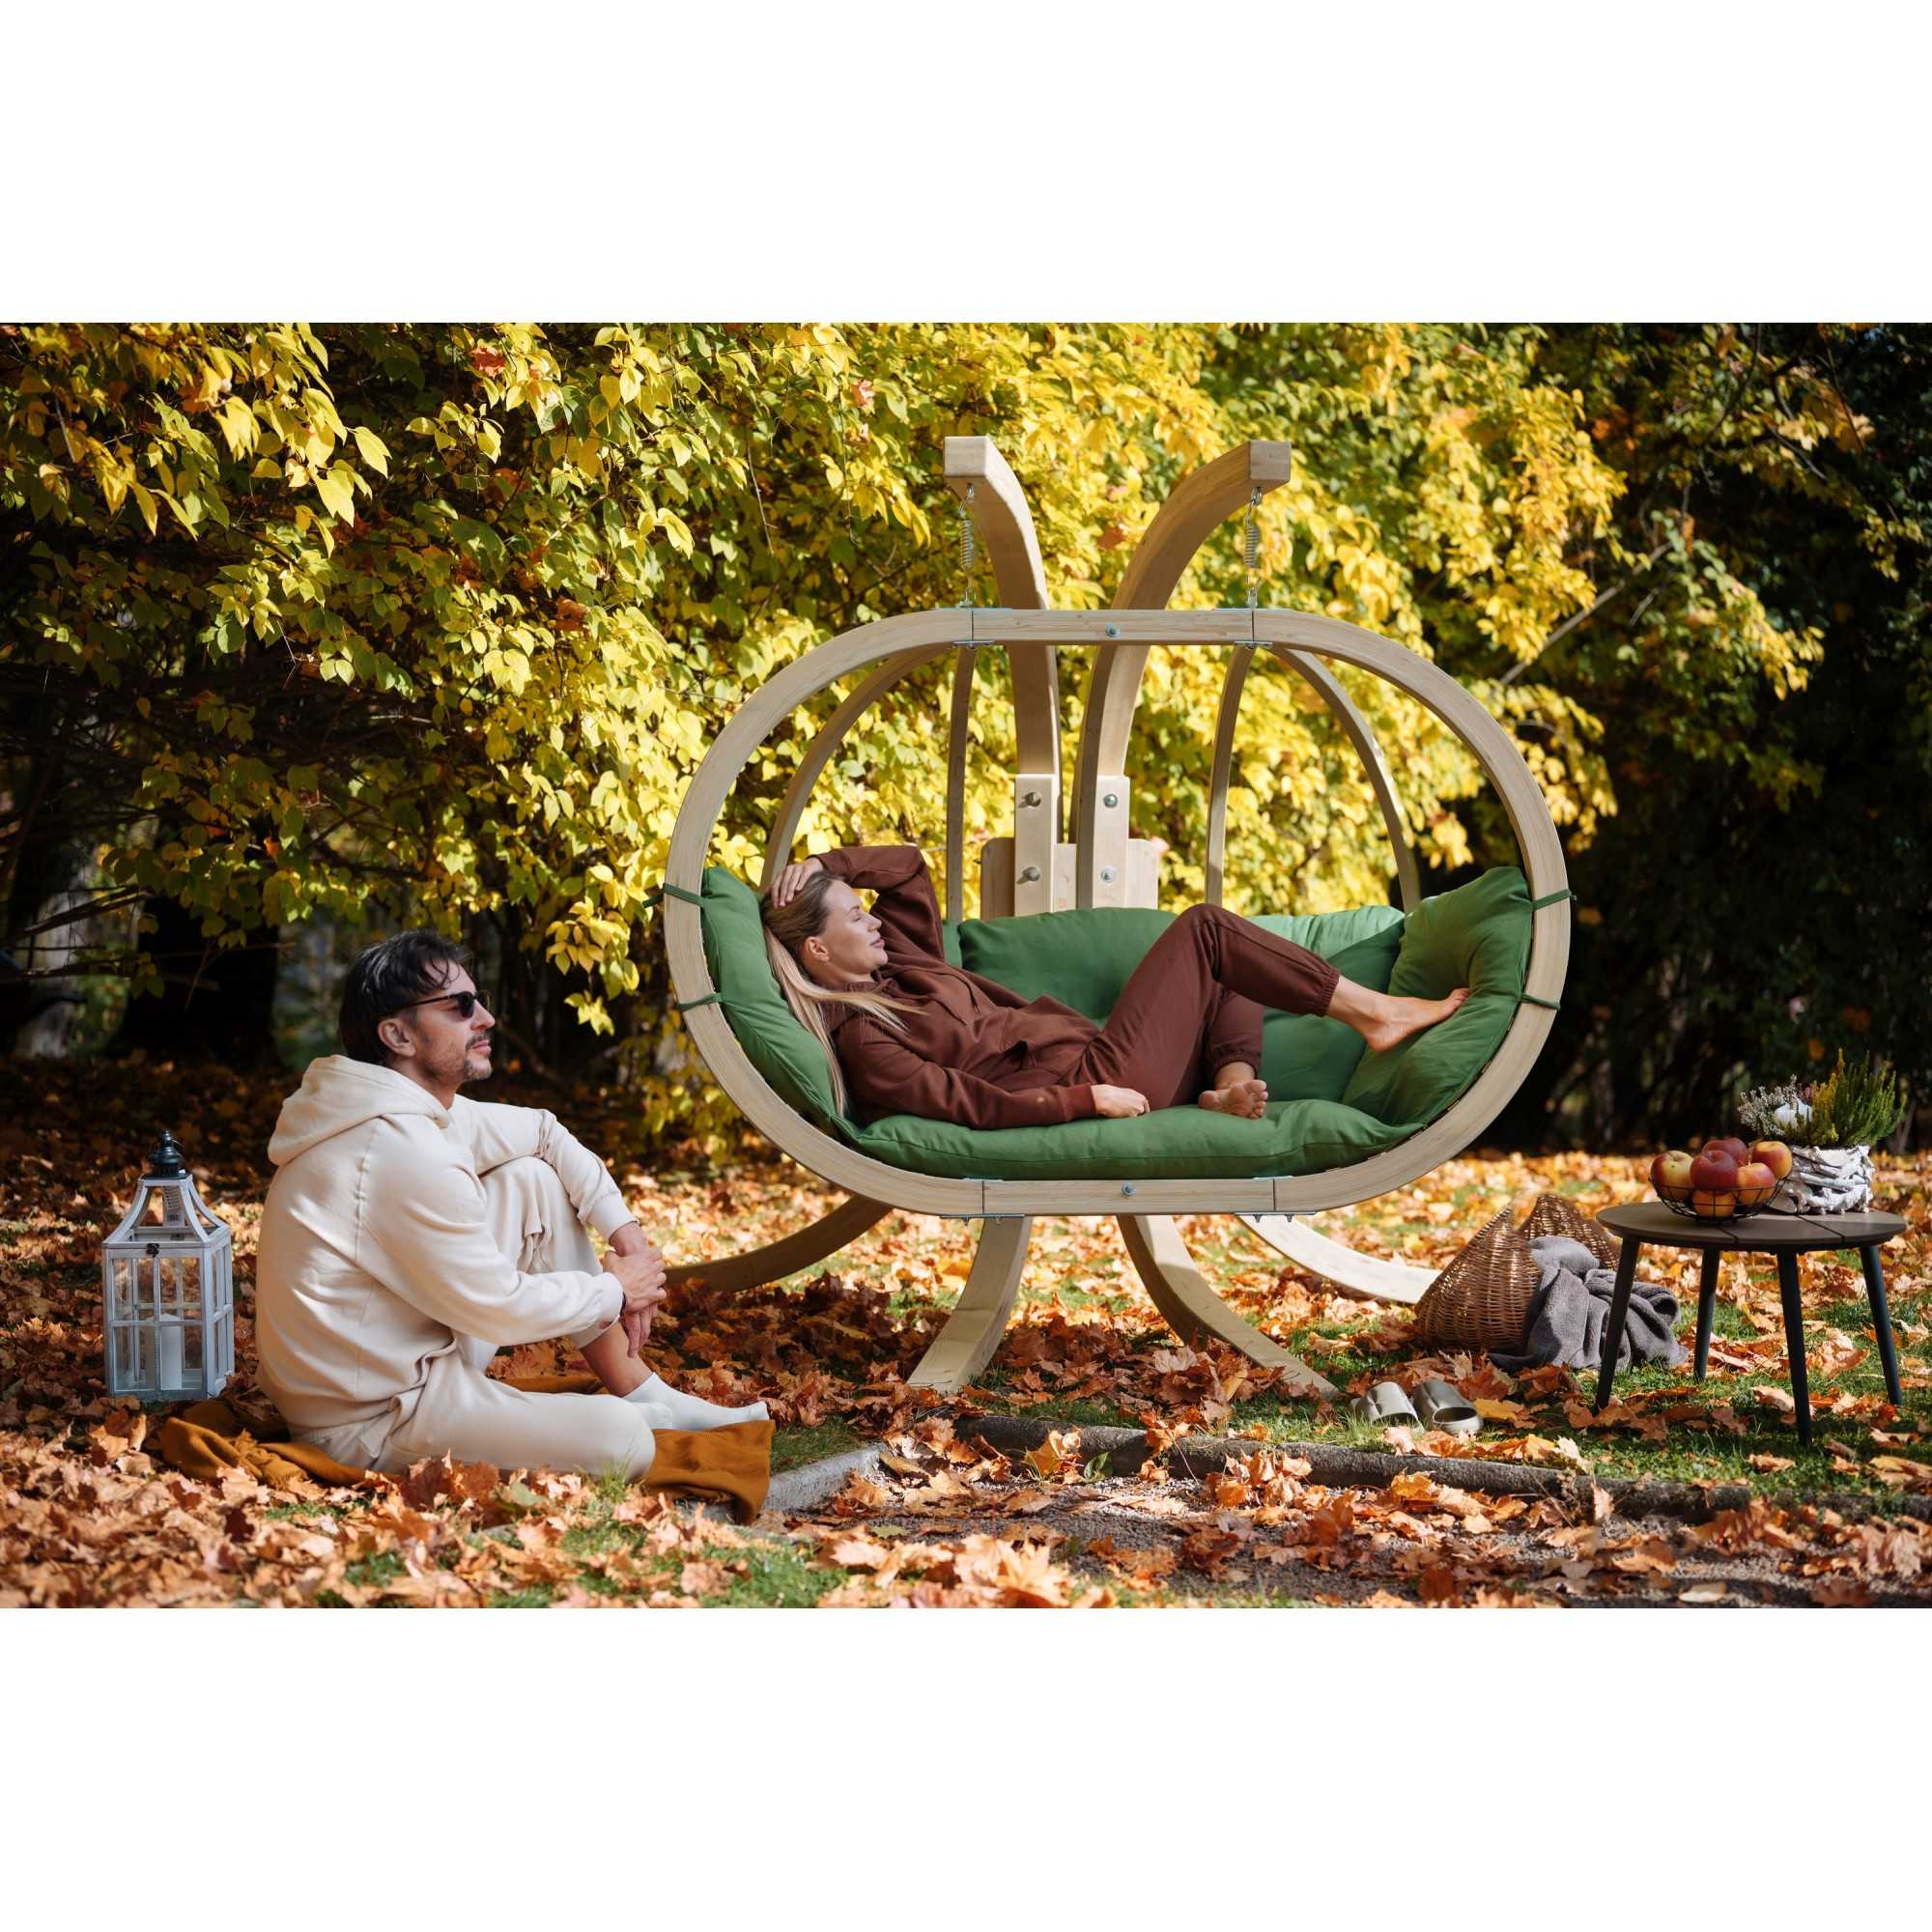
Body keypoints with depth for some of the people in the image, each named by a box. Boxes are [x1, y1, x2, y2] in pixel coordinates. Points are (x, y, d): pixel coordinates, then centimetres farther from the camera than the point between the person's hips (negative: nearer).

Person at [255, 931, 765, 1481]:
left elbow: (543, 1132, 18)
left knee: (534, 1181, 10)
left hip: (402, 1361, 10)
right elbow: (499, 1308, -19)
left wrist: (624, 1229, 6)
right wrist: (616, 1290, -3)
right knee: (622, 1441, -25)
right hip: (370, 1426, -10)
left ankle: (646, 1396, 13)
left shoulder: (414, 1107, 4)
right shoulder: (404, 1153, -25)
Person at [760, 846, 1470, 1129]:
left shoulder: (894, 965, 11)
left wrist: (822, 866, 3)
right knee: (1204, 926, -8)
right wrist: (1090, 1099, -22)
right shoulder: (863, 1044, -15)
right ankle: (1373, 1011, -2)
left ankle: (1228, 1084, -10)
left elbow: (907, 865, 17)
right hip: (1104, 1080, -10)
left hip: (1090, 1053, 10)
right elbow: (980, 1106, -21)